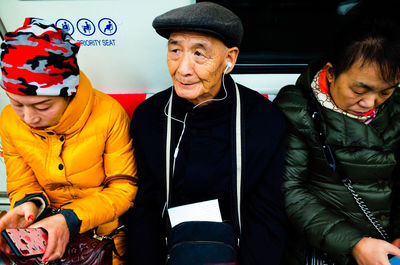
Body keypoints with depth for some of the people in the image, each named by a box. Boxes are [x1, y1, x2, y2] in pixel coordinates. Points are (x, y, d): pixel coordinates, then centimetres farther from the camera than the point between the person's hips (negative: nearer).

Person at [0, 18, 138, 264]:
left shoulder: (108, 114, -16)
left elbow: (124, 187, -10)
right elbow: (22, 185, 6)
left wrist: (70, 220, -22)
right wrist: (30, 204, -17)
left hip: (105, 229, -1)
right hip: (48, 229, 2)